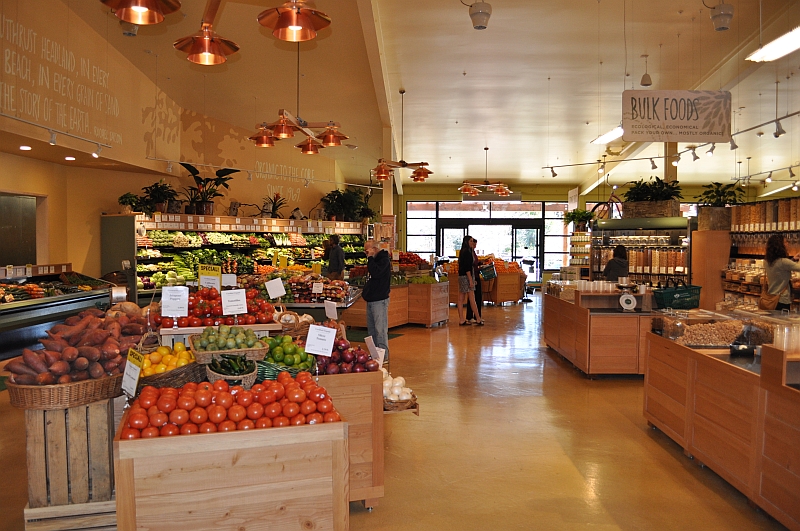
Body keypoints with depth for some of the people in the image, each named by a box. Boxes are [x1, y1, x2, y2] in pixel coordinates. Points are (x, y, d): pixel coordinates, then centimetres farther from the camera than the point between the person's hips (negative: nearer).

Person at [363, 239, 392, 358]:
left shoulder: (384, 259, -11)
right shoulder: (375, 259, 18)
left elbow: (376, 273, -26)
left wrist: (370, 258, -17)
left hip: (380, 300, -10)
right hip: (371, 299, 10)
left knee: (380, 329, -10)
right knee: (371, 329, 13)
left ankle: (383, 355, -6)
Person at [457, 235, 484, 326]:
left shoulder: (462, 251, 15)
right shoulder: (467, 252, -14)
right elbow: (467, 268, -20)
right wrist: (471, 280, -20)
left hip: (461, 276, 10)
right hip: (466, 276, -10)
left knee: (461, 299, 6)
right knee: (472, 299, -4)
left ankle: (461, 320, 9)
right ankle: (478, 319, 2)